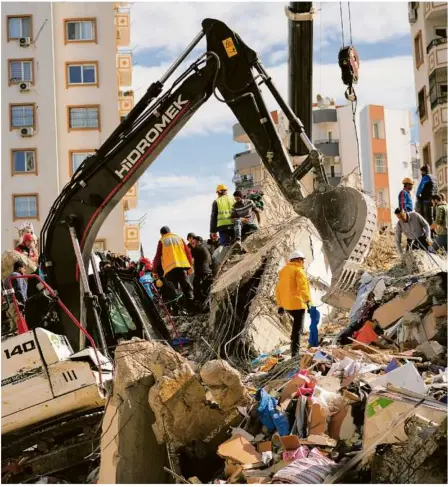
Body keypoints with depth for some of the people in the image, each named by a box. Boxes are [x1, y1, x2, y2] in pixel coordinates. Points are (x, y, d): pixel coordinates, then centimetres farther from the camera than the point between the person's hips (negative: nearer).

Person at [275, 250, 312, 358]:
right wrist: (307, 300, -28)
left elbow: (279, 289, 19)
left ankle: (294, 342, 22)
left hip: (287, 304, 7)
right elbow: (302, 286, -22)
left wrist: (280, 304, 24)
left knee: (297, 324, 28)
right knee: (298, 328, -1)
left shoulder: (283, 270, 16)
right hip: (297, 303, -7)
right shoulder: (298, 270, -8)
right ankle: (295, 352, -3)